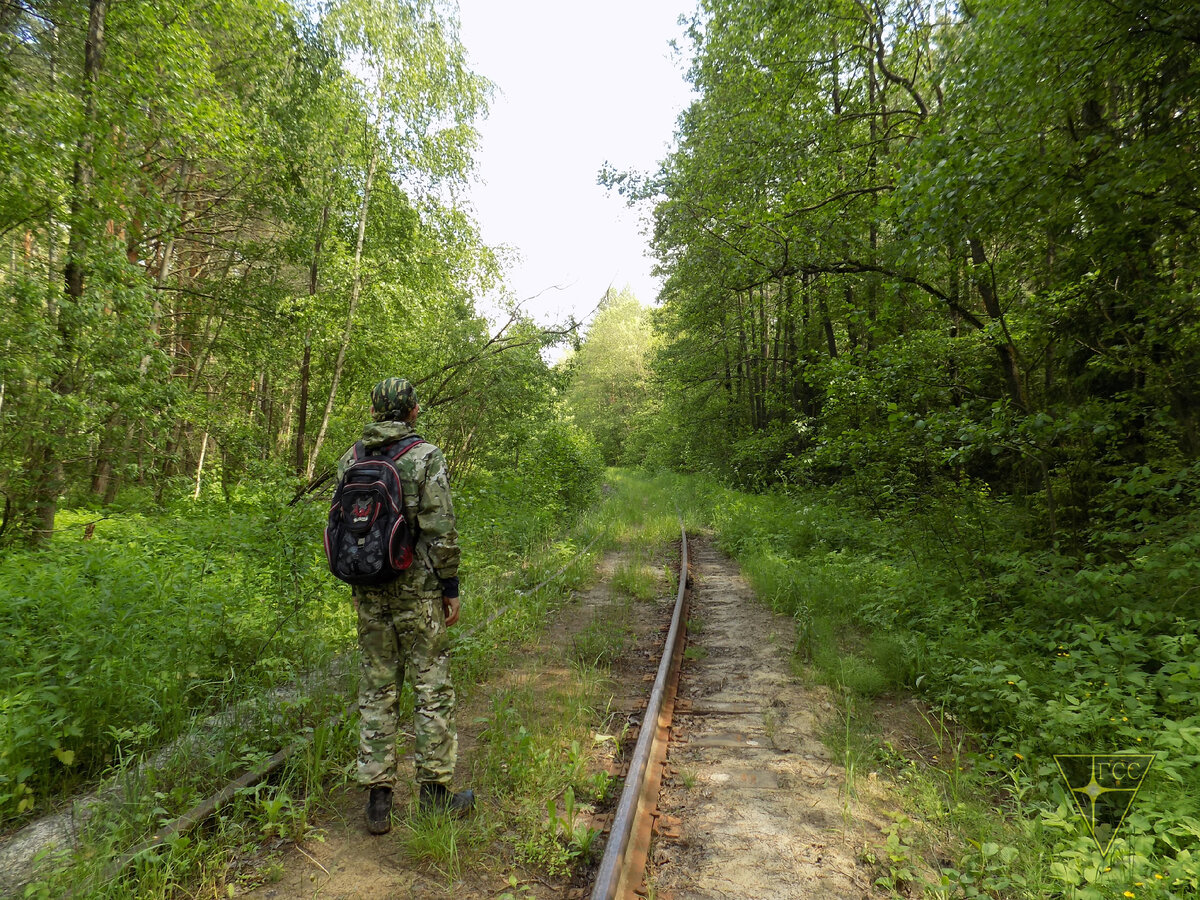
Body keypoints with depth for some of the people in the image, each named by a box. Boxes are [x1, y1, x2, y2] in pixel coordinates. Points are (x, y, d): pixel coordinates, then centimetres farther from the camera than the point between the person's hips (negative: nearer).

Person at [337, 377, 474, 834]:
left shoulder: (350, 460, 6)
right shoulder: (426, 457, -11)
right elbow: (441, 531, -14)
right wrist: (451, 588, -6)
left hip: (369, 592, 5)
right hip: (417, 590, -5)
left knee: (377, 689, 13)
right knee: (433, 688, 7)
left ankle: (377, 796, 19)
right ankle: (436, 792, 17)